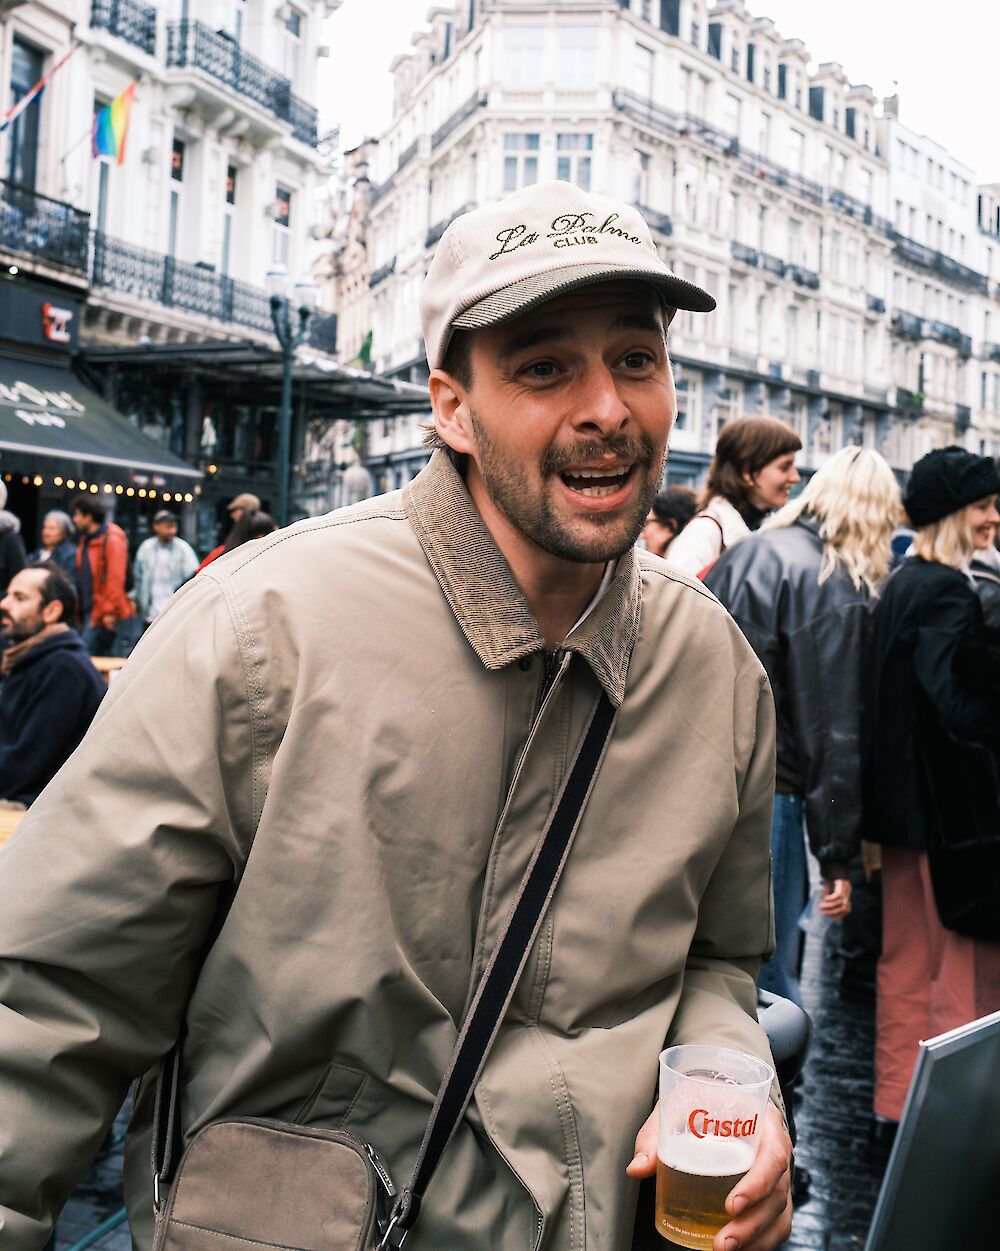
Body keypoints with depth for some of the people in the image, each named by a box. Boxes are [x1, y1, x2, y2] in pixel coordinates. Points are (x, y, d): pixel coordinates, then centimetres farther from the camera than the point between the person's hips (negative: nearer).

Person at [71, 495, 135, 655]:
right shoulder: (85, 541, 16)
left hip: (103, 614, -9)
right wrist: (80, 610, 15)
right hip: (88, 610, 9)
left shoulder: (112, 540, -12)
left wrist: (109, 611, -20)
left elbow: (116, 579, -18)